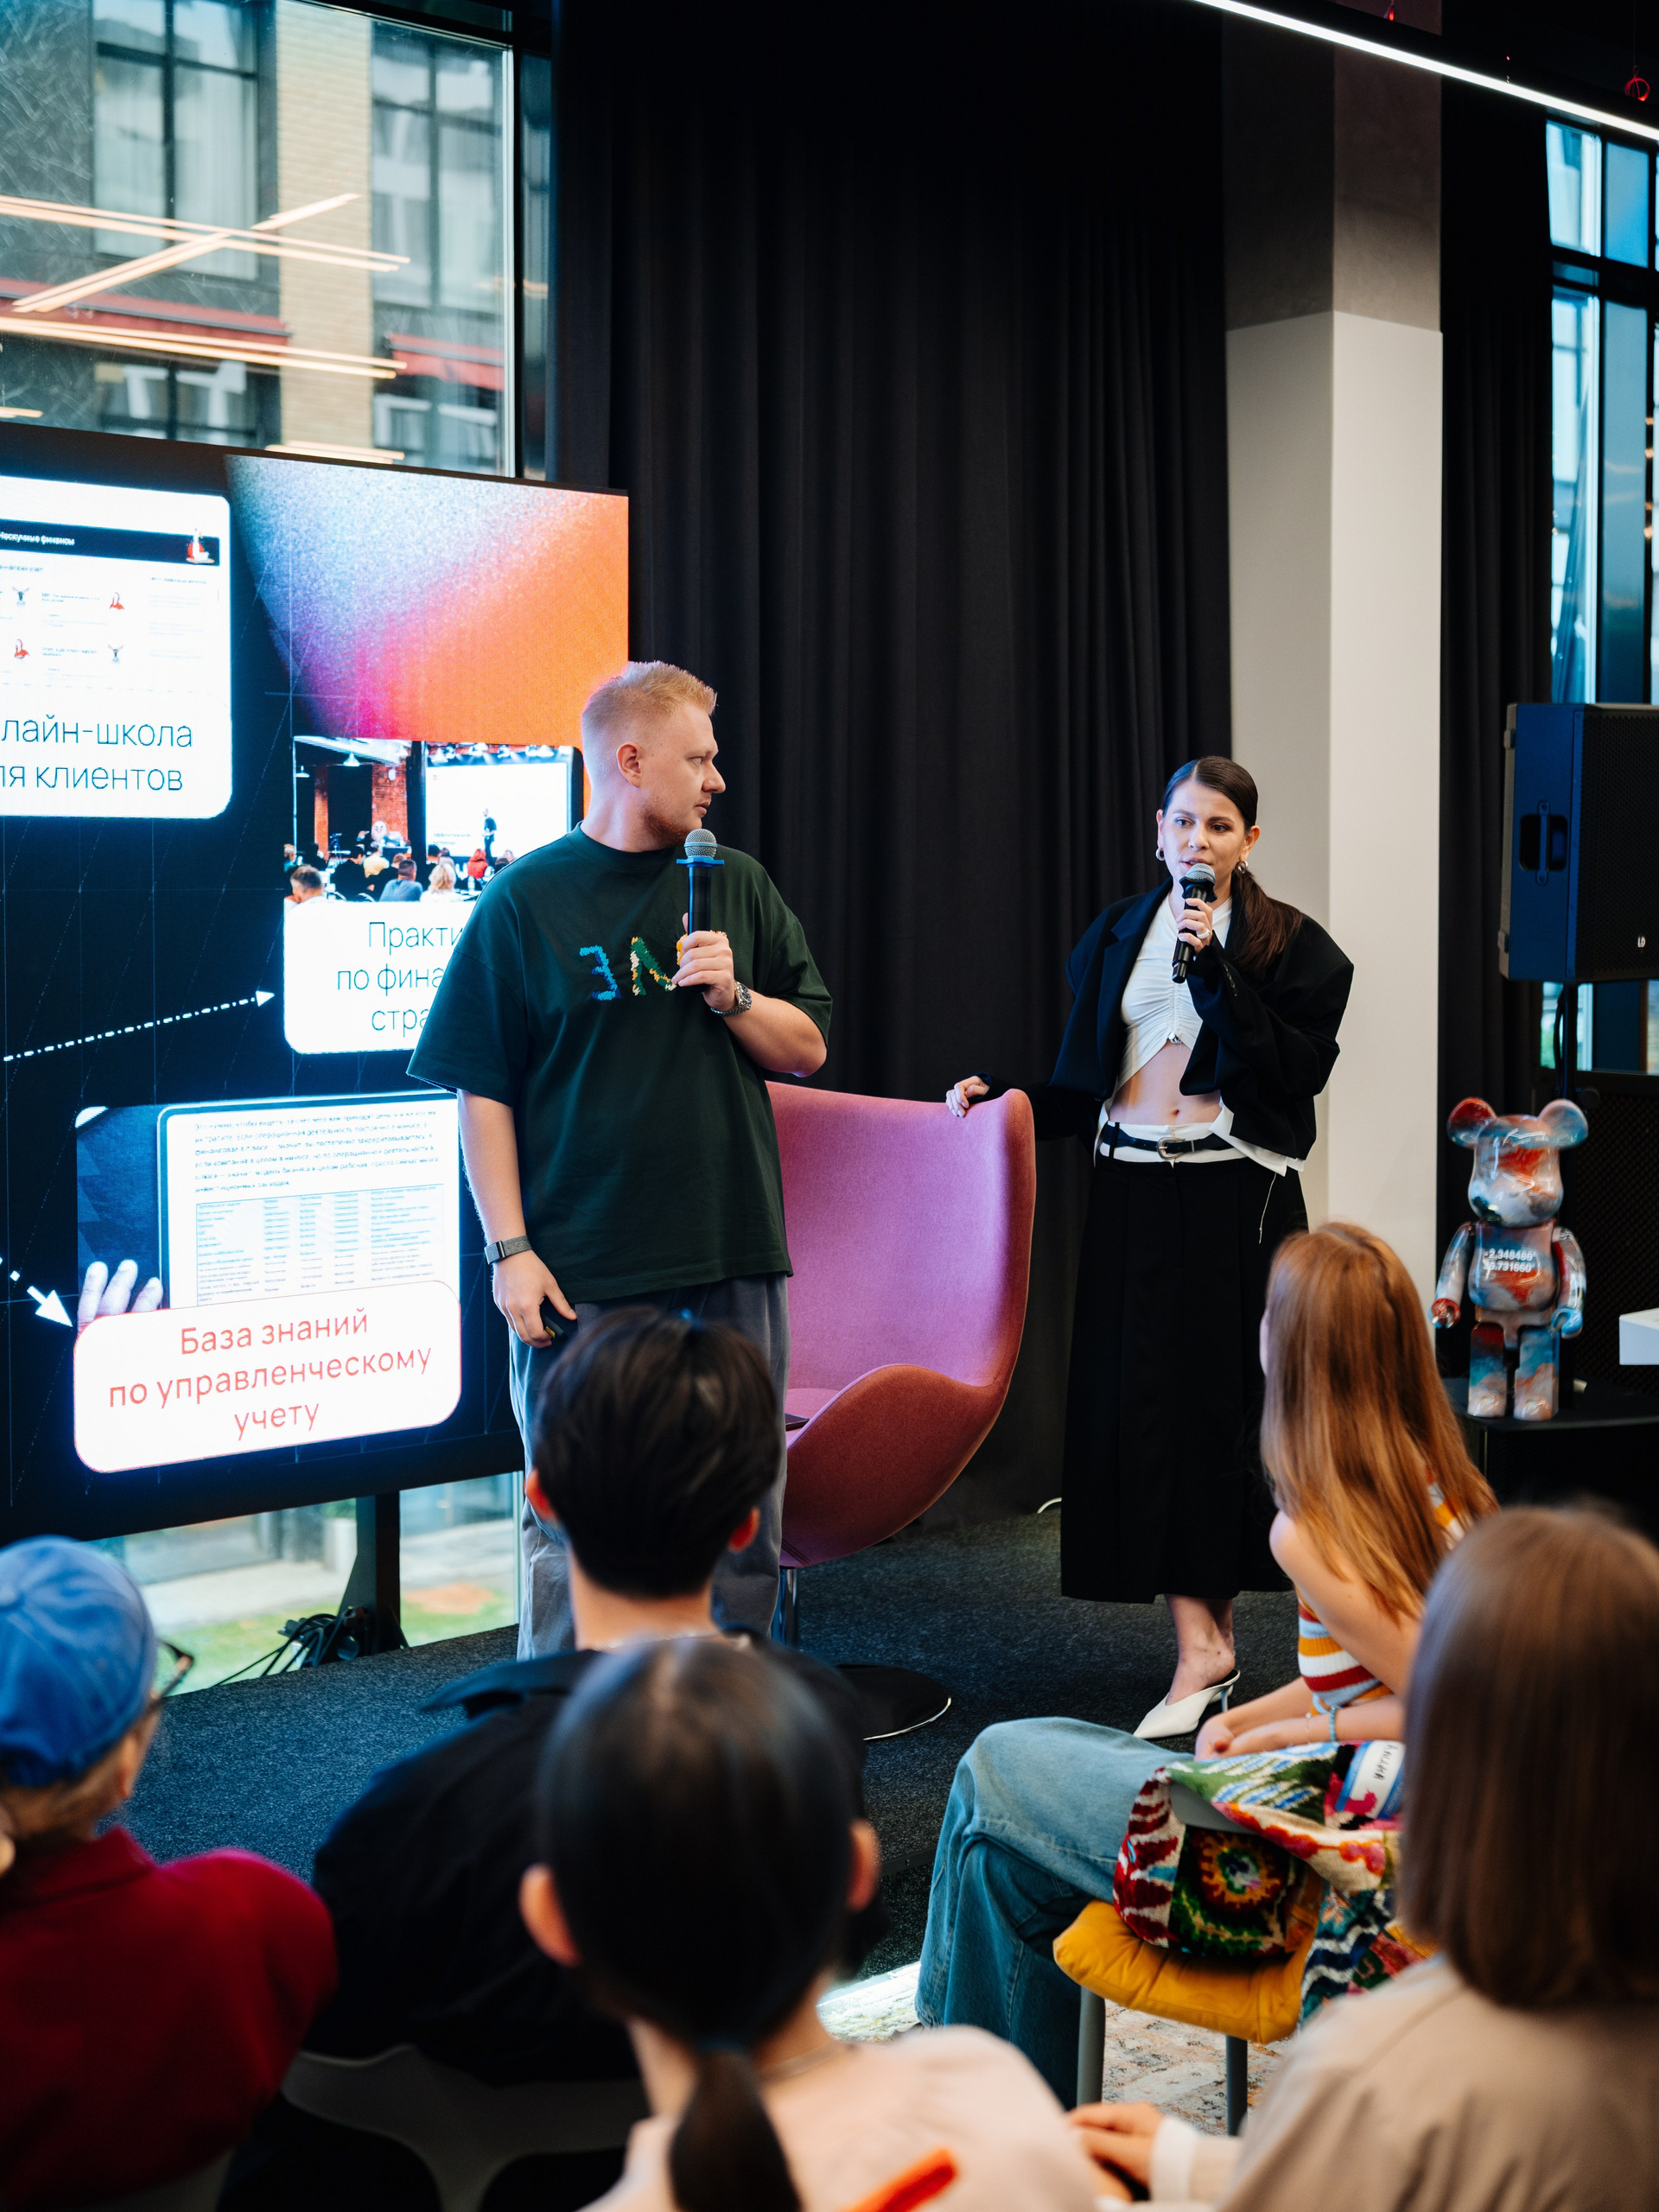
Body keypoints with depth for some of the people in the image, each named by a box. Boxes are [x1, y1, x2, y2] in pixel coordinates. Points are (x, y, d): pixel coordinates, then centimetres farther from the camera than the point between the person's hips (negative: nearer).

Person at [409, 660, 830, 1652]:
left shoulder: (736, 884, 10)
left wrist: (733, 996, -7)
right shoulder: (528, 899, 0)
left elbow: (807, 1049, 12)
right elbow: (484, 1090, -2)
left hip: (734, 1267, 4)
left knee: (743, 1528, 9)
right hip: (583, 1273, -3)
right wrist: (511, 1250, -9)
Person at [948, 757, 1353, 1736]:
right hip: (1133, 1188, 3)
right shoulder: (1118, 934, 14)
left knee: (1219, 1396, -2)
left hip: (1234, 1196, -3)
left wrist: (1217, 968, -16)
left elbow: (1300, 1070, -12)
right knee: (1144, 1403, -3)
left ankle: (1209, 1625, 12)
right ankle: (1202, 1642, 0)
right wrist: (1001, 1097, 1)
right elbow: (1085, 1081, 15)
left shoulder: (1291, 945, 2)